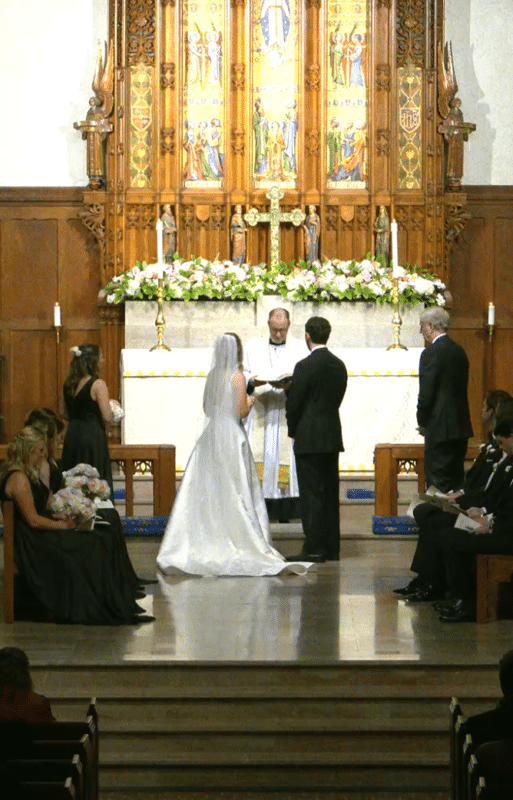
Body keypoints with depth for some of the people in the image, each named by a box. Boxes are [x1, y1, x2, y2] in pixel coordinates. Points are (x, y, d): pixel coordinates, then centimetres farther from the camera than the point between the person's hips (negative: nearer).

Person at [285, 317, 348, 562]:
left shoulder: (305, 366, -14)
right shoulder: (339, 365, 7)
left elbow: (294, 403, -10)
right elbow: (337, 398, 11)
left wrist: (293, 431, 5)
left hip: (309, 438, -7)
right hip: (332, 436, 7)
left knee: (311, 493, -4)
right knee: (330, 492, 10)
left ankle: (314, 548, -5)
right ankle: (331, 548, 14)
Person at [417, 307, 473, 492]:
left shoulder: (431, 353, -14)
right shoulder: (459, 351, 11)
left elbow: (426, 394, -16)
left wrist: (422, 423, 0)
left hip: (440, 429, -8)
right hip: (461, 427, 8)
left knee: (438, 483, -6)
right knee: (456, 479, 13)